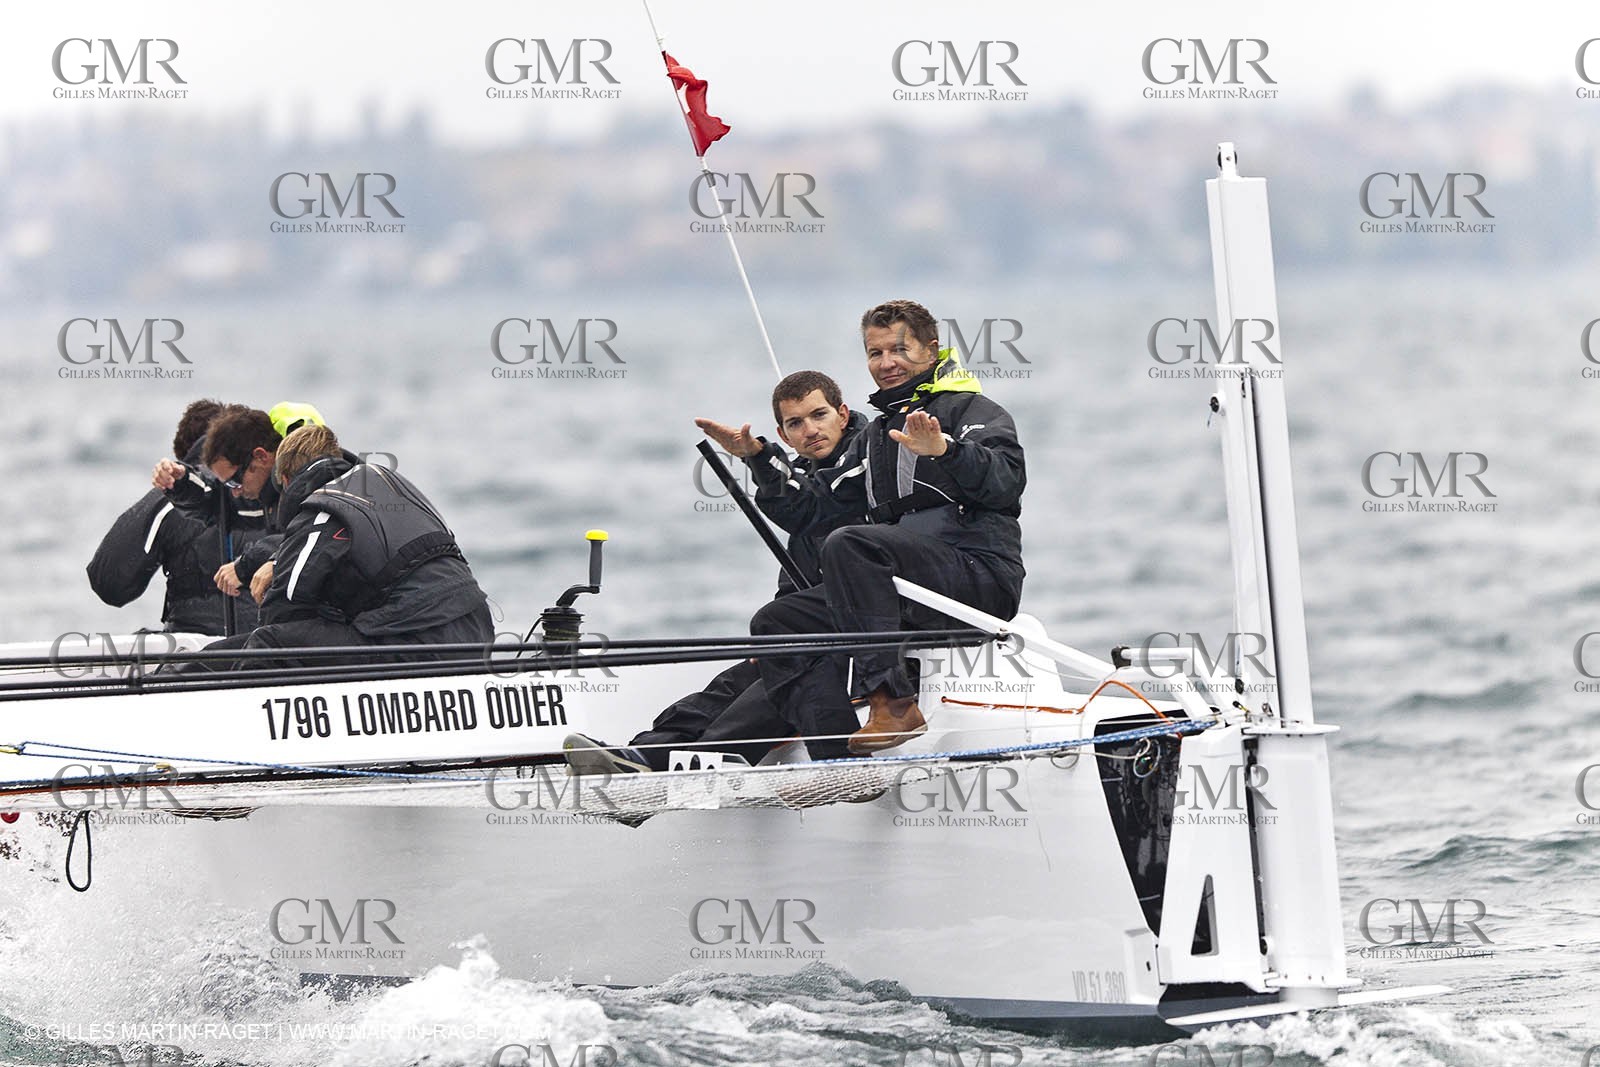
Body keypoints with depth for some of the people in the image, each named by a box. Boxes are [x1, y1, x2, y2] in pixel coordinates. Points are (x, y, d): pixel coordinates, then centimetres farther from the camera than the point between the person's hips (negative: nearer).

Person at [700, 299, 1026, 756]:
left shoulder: (972, 410, 4)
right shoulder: (876, 435, 27)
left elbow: (1006, 481, -18)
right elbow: (807, 507, 24)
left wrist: (946, 450, -36)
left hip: (982, 576, -8)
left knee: (847, 545, -29)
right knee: (776, 622, -4)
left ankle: (893, 700, -33)